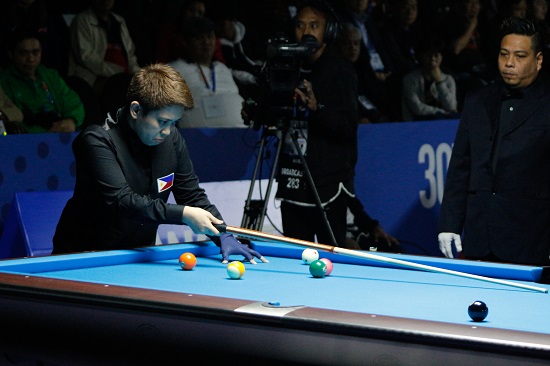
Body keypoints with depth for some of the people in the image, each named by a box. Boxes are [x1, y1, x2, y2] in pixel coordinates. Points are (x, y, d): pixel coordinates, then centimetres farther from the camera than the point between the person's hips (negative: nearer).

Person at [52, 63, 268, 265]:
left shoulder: (171, 138, 0)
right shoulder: (98, 141, -20)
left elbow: (192, 194, 5)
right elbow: (120, 200, -29)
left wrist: (224, 236, -10)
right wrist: (183, 214, -34)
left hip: (138, 253, 5)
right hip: (84, 254, -5)